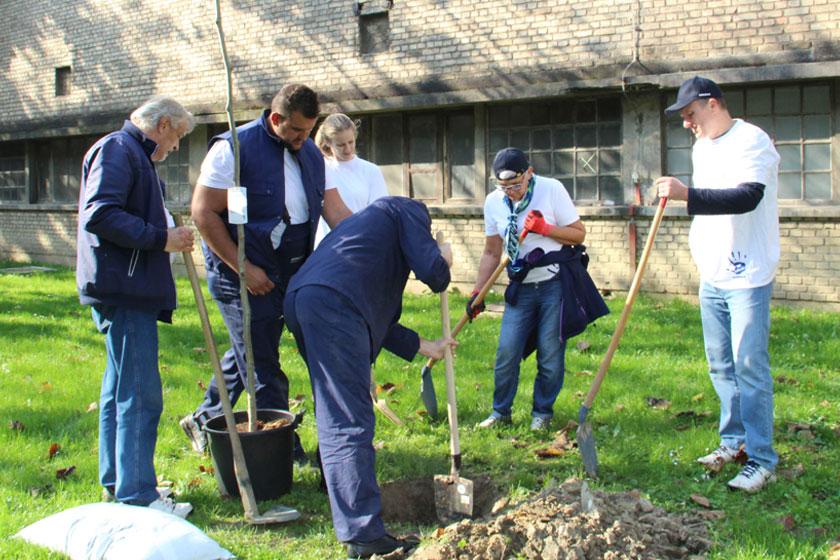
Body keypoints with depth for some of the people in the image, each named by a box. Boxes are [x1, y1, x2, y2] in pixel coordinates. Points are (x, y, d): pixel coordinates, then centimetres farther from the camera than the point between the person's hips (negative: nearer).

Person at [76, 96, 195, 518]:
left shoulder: (135, 155, 23)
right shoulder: (117, 149, -10)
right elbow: (100, 215, -22)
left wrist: (169, 235, 15)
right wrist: (160, 238, -19)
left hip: (127, 289, 11)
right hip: (123, 289, -11)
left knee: (121, 388, 16)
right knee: (140, 394, -10)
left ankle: (117, 482, 25)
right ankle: (137, 496, -6)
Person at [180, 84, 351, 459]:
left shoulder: (310, 154, 9)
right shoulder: (233, 148, -12)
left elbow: (335, 210, 7)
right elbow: (204, 213, -13)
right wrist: (244, 268, -17)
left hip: (290, 273, 7)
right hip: (243, 275, -7)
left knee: (248, 354, 19)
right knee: (263, 370, -2)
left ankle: (204, 421, 37)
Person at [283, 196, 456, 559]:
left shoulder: (366, 220, 38)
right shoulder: (407, 210, 15)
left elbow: (379, 318, 35)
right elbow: (430, 270, 0)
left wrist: (426, 347, 40)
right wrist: (444, 261, 23)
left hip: (299, 300, 9)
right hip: (333, 302, -9)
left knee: (334, 412, 28)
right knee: (351, 422, -10)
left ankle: (338, 485, 46)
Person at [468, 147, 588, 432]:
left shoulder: (551, 189, -9)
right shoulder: (493, 202, 1)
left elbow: (579, 233, -5)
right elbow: (492, 252, 11)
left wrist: (545, 229, -20)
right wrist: (476, 292, 7)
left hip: (555, 283, -3)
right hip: (520, 287, 3)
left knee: (550, 353, -1)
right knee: (506, 351, -2)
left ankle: (542, 412, 19)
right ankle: (501, 411, 18)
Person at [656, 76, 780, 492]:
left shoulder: (752, 141, -13)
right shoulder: (701, 148, 14)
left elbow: (747, 197, -29)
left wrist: (688, 194, -37)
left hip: (748, 277, -8)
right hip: (711, 275, 9)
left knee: (750, 367, -7)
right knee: (720, 365, 13)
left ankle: (761, 460, 0)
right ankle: (733, 439, 27)